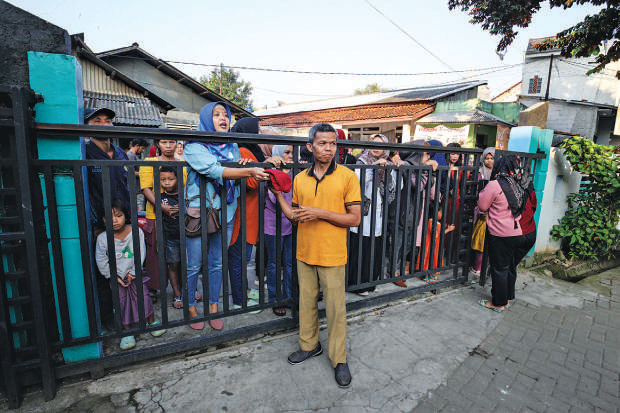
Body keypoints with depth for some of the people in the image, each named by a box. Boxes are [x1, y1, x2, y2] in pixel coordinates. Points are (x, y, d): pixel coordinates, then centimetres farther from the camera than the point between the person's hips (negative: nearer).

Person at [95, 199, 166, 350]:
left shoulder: (136, 232, -11)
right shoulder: (102, 238, -10)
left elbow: (140, 254, -8)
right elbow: (101, 260, -3)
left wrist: (133, 273, -12)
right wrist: (113, 276, -7)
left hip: (134, 274, 0)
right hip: (117, 277, 1)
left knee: (143, 296, 0)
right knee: (121, 302, 3)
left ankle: (152, 322, 22)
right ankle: (127, 332, 19)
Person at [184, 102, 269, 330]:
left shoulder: (232, 147, 12)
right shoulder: (194, 145, -7)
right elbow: (214, 170, -25)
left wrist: (242, 166, -2)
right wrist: (249, 172, -35)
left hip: (225, 212, 5)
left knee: (218, 263, 13)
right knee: (194, 266, 6)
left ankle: (213, 307, 30)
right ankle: (191, 306, 29)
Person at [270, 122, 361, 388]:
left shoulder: (347, 176, -8)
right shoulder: (300, 179, 5)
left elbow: (354, 219, -10)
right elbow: (293, 215, 10)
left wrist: (321, 212, -19)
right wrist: (277, 192, 2)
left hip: (332, 255, -4)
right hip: (304, 253, 4)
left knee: (336, 308, 6)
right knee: (306, 302, 18)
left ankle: (339, 359, 27)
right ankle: (309, 345, 40)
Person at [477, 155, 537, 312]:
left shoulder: (495, 185, -14)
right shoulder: (527, 183, 3)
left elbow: (482, 206, -4)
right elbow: (533, 206, 14)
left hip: (504, 237, -6)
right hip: (529, 234, 6)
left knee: (500, 269, 9)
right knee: (511, 266, 22)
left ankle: (499, 303, 22)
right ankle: (508, 297, 37)